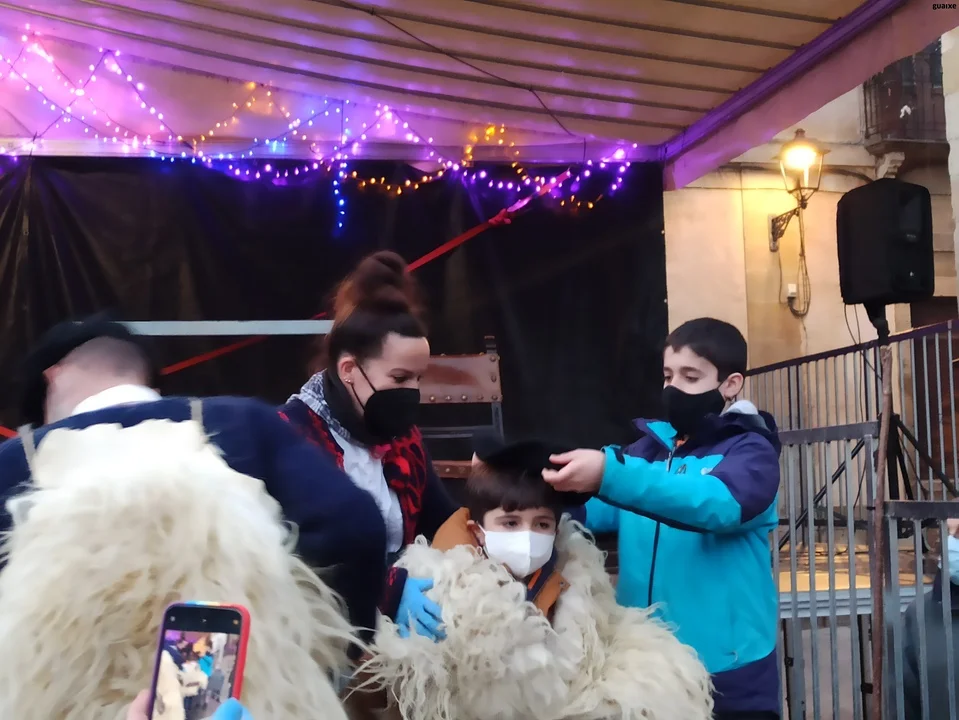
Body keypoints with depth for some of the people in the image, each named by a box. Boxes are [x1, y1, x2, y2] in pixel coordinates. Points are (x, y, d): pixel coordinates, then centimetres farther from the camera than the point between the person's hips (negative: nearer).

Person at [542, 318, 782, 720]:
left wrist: (609, 473, -38)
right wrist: (545, 489, -24)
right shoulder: (648, 449, 8)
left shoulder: (750, 449, -6)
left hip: (727, 674, -4)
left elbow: (717, 503, -26)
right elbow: (599, 511, -4)